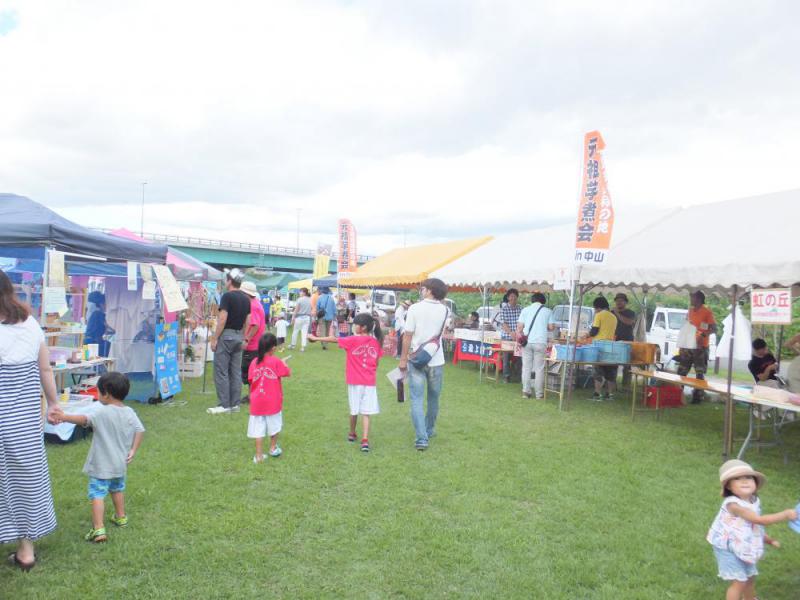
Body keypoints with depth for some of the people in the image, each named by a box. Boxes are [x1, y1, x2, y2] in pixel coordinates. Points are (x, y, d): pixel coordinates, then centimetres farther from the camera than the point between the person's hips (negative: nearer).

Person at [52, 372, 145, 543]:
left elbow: (84, 419, -33)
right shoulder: (129, 413, -1)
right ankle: (121, 517, 41)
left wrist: (64, 417, -34)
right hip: (120, 464, 7)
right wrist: (133, 451, 3)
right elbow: (140, 431, -2)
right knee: (117, 489, 26)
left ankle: (99, 529, -14)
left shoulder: (102, 412, -18)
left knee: (97, 495, -5)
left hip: (101, 465, -7)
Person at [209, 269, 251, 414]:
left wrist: (214, 338, -14)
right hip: (239, 336, 8)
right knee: (236, 371, 9)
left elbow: (222, 319, -18)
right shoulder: (246, 298, 9)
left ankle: (224, 405, 0)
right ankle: (234, 404, 13)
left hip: (226, 335, -8)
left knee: (221, 371, -2)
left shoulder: (227, 296, -14)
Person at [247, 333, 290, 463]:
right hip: (273, 402, -2)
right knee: (274, 425, 19)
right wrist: (284, 365, 16)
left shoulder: (254, 362, 0)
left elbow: (251, 381, 2)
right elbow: (288, 373, -1)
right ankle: (273, 448, 34)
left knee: (258, 429, 4)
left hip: (257, 402, 2)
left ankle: (259, 456, 6)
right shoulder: (276, 361, -9)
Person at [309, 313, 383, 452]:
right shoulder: (376, 342, 2)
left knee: (354, 410, 15)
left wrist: (315, 338, 5)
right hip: (370, 382, 2)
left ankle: (352, 434, 34)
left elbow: (334, 339, -4)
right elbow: (376, 363, 8)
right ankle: (365, 440, -7)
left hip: (355, 381, -2)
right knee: (366, 412, 2)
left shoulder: (353, 340, -10)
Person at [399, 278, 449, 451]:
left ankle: (422, 438, -8)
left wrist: (403, 359, -4)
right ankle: (429, 430, 36)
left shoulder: (414, 309, -10)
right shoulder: (445, 310, 0)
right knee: (433, 398, 19)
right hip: (436, 361, 3)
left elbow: (408, 336, -13)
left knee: (417, 400, 0)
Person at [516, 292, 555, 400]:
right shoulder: (548, 311, 5)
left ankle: (526, 391, 9)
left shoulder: (525, 309, 7)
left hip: (527, 341, 1)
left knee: (526, 367, 8)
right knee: (539, 369, 3)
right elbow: (551, 327, 4)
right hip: (540, 342, -1)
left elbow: (519, 327, 1)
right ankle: (539, 394, 6)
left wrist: (519, 338, 8)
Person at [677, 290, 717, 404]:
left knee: (700, 374, -1)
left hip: (700, 347, -6)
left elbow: (714, 329, -13)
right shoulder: (690, 310, 12)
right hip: (687, 345, 6)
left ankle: (698, 396, 4)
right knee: (681, 371, 8)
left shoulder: (707, 312, -8)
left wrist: (703, 335, -31)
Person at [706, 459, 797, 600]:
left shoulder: (754, 501, 0)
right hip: (728, 549, -9)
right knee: (739, 581, -7)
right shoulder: (733, 504, -30)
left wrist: (769, 540, 17)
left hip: (743, 549, 9)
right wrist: (785, 515, -25)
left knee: (750, 577, 25)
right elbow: (759, 520, -31)